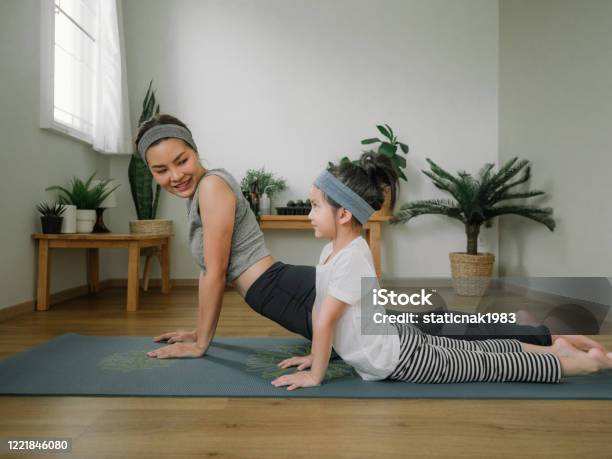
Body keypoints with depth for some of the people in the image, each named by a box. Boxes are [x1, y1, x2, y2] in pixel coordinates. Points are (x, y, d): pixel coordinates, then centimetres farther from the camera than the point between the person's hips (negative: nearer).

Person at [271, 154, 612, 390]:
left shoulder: (351, 259, -29)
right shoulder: (334, 248, 0)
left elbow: (326, 320, -28)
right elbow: (319, 307, 8)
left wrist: (315, 375, -18)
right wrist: (315, 355, 12)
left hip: (400, 359, -8)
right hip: (398, 341, 8)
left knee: (486, 366, 4)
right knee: (474, 351, 22)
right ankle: (554, 349, 35)